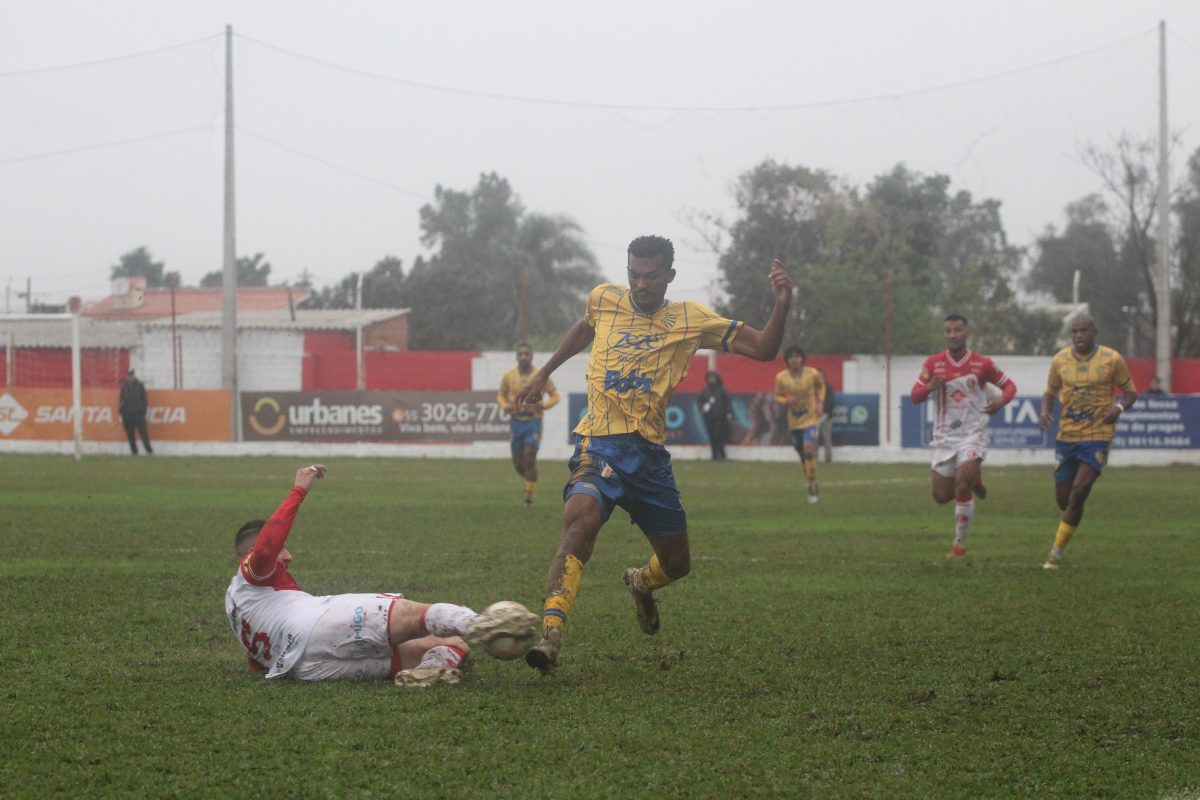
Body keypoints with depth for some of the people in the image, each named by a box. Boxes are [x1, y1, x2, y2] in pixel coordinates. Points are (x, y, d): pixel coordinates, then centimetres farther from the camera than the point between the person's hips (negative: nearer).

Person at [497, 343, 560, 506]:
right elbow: (501, 395, 14)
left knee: (530, 457, -14)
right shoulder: (509, 376, 1)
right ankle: (530, 479, 36)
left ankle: (529, 494, -4)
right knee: (518, 462, 4)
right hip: (516, 421, 3)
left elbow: (555, 396, 1)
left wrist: (543, 405, -19)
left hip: (534, 421, -3)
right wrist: (505, 405, -9)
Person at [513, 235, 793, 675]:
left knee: (676, 563, 11)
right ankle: (551, 635, -40)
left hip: (650, 452, 2)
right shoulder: (604, 299, 8)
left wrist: (782, 304, -14)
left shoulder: (689, 319, 4)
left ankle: (640, 583, 50)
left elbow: (762, 349, 1)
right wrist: (544, 373, 33)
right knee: (580, 521, -32)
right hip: (599, 444, -2)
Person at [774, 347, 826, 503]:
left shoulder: (812, 374, -9)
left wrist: (820, 402, -2)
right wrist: (786, 401, -18)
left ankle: (812, 487, -9)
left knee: (808, 450, -20)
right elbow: (777, 396, 4)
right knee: (802, 454, 11)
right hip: (794, 421, 3)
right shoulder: (781, 378, -8)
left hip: (811, 419, -3)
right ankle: (813, 486, 30)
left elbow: (821, 386, 12)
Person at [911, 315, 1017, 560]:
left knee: (962, 483, -21)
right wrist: (929, 387, -23)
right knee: (941, 496, 3)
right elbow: (915, 396, 0)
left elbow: (1009, 385, 5)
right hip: (944, 436, 3)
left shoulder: (983, 364, -4)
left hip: (972, 433, -3)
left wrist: (1001, 400, -18)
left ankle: (960, 546, -8)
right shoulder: (933, 363, 0)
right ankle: (973, 479, 38)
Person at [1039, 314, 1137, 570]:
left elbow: (1131, 392, 6)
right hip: (1067, 436, 3)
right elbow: (1050, 393, 16)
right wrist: (1046, 412, -6)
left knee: (1078, 493, -16)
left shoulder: (1112, 359, -3)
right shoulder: (1060, 360, 3)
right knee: (1063, 499, 3)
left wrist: (1120, 407, -16)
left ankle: (1056, 553, -7)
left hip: (1098, 436, -3)